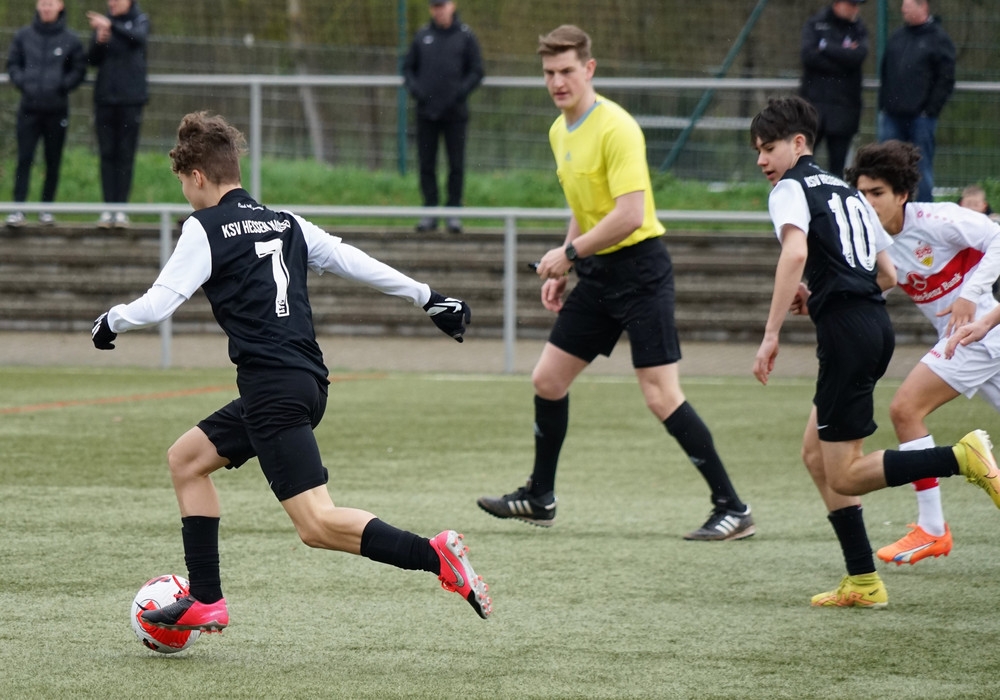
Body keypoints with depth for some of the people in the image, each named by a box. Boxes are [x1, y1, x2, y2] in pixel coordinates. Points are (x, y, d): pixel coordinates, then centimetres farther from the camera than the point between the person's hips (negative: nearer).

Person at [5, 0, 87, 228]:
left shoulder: (70, 40, 0)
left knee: (53, 161, 5)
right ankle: (18, 209, -6)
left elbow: (79, 70, 3)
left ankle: (47, 209, 14)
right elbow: (12, 63, 10)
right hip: (29, 108, 0)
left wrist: (62, 87, -11)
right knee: (24, 158, -5)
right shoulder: (23, 36, 4)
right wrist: (22, 82, -7)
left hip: (57, 108, 0)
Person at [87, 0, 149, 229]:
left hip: (131, 98, -3)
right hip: (105, 98, 3)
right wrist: (99, 41, -13)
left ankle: (121, 208, -2)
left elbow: (138, 38, -20)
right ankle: (108, 208, 1)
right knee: (107, 154, 1)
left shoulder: (140, 21, 3)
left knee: (126, 155, -3)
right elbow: (93, 60, 7)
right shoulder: (102, 22, 10)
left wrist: (111, 26, -34)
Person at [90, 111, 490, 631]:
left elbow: (158, 304, -7)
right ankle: (205, 603, 20)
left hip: (274, 389, -9)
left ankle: (437, 556, -28)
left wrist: (112, 321, 12)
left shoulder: (205, 228, -3)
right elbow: (356, 263, 17)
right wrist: (428, 298, 23)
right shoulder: (286, 224, 16)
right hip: (307, 381, 9)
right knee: (186, 458, 22)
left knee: (317, 524, -14)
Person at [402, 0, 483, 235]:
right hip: (426, 112, 2)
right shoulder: (422, 36, 10)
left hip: (455, 112, -2)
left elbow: (477, 71, 3)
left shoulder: (465, 36, 3)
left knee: (456, 164, -1)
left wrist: (461, 92, -11)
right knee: (426, 164, 2)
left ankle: (454, 211, 5)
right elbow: (408, 67, 15)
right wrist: (414, 88, -3)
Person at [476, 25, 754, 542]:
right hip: (596, 274, 9)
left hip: (638, 270, -9)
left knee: (661, 398, -13)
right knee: (547, 379, 12)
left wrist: (568, 253, -17)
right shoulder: (560, 132, 11)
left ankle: (732, 510, -9)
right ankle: (539, 499, 28)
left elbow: (630, 214, -25)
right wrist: (561, 270, 18)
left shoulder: (616, 128, -18)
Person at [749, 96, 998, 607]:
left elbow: (795, 253, -21)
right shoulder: (847, 192, 23)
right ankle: (862, 582, 11)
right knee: (815, 454, 16)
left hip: (846, 332, -9)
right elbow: (887, 274, 25)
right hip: (877, 323, 9)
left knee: (843, 477, -5)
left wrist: (771, 334, -22)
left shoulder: (791, 189, -2)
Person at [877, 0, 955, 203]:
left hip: (921, 116, -5)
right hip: (892, 116, 5)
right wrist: (883, 106, 11)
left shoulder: (938, 39, -2)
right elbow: (884, 72, 20)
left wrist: (930, 110, -10)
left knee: (923, 169, -1)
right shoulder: (897, 37, 14)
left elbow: (946, 80, -5)